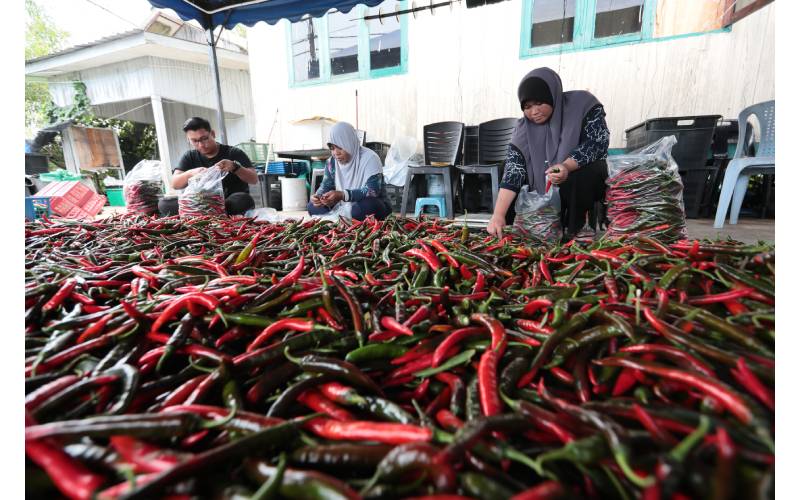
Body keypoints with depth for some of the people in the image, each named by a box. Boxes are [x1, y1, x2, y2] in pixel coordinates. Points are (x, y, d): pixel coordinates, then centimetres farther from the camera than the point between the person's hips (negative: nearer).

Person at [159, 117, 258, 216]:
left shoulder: (233, 153, -1)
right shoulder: (189, 157, 9)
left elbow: (254, 179, -9)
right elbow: (175, 184, -1)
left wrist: (234, 167, -27)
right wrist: (190, 173, -23)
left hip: (232, 202, -3)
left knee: (244, 200, -37)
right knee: (164, 204, -17)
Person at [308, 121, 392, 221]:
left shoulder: (370, 158, -18)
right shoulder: (332, 162, 2)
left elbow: (372, 190, -28)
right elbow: (326, 186, 6)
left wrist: (343, 195, -39)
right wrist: (318, 196, -19)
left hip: (374, 206, -5)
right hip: (345, 209, 6)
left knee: (366, 206, -39)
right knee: (312, 206, -7)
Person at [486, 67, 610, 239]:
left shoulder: (583, 104, -12)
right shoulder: (523, 130, -9)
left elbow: (598, 143, -18)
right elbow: (512, 173, -21)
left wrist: (567, 166, -39)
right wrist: (498, 215, -35)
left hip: (585, 187, -2)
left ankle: (574, 234, -17)